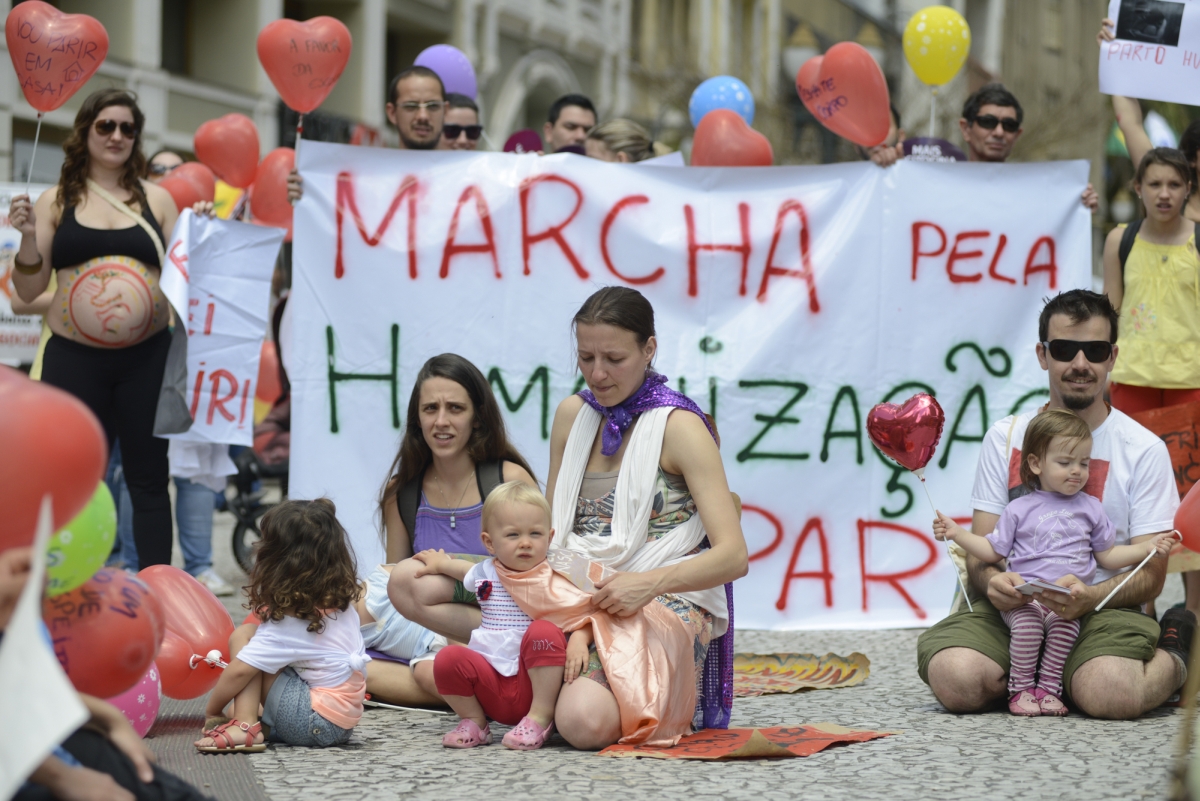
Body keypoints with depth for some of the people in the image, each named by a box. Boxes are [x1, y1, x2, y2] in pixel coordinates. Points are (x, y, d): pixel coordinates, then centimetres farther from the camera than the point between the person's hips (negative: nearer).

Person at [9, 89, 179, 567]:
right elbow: (29, 291, 5)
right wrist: (28, 239, -12)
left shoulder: (155, 199, 9)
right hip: (74, 361, -1)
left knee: (148, 477, 4)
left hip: (145, 358, 1)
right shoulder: (55, 202, 5)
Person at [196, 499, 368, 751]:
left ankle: (244, 726, -16)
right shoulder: (342, 601, 5)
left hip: (319, 723, -9)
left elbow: (239, 671, -16)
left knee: (242, 636, -7)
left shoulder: (288, 623, -17)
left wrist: (212, 710, -3)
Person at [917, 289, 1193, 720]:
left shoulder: (1145, 449, 1)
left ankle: (1173, 660, 2)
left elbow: (1150, 573, -2)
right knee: (956, 680, -30)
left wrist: (1087, 598, -24)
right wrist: (993, 581, -20)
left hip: (1102, 609, -2)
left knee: (1109, 693, -35)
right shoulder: (1005, 438, 8)